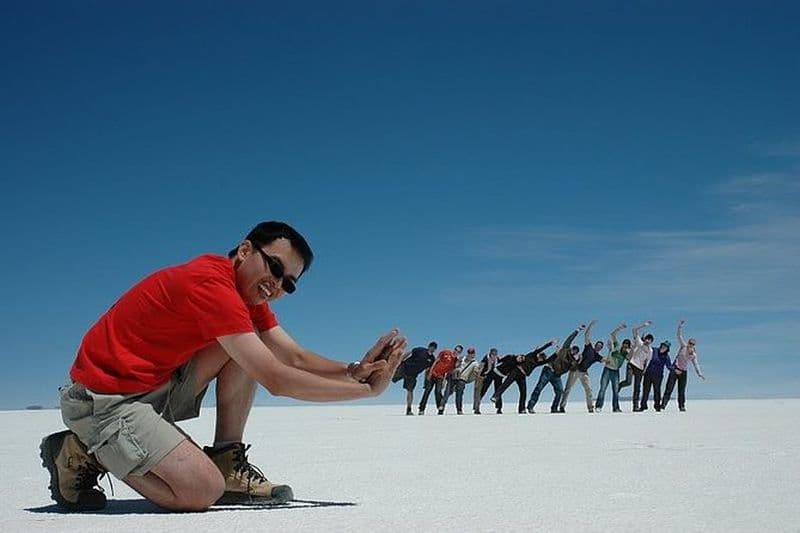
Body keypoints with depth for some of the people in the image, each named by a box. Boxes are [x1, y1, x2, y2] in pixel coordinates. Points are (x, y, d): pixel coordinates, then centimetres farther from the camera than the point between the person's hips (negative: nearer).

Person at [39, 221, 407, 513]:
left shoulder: (248, 293, 7)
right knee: (204, 491, -21)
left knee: (247, 348, -2)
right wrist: (366, 389, -21)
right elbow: (276, 380, -26)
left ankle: (226, 463, 0)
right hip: (103, 399, -9)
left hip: (155, 387, 10)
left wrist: (356, 370, -16)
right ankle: (84, 455, -1)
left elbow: (296, 358, 0)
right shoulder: (210, 284, -24)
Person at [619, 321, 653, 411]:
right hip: (632, 364, -4)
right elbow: (634, 331, -5)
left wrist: (644, 370, 6)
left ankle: (636, 406, 3)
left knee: (637, 388, 2)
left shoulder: (650, 351, 12)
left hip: (640, 369, 4)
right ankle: (618, 386, 9)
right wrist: (644, 325, -9)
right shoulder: (639, 343, 2)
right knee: (628, 382, -23)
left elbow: (647, 361, 16)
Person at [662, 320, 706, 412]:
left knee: (682, 390, 4)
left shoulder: (693, 355, 4)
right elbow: (679, 336, -6)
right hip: (675, 369, -3)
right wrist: (680, 325, -13)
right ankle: (664, 404, -12)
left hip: (683, 372, 3)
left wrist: (700, 374, -3)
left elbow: (696, 365, 7)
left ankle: (682, 406, 11)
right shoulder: (683, 346, -2)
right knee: (669, 387, -8)